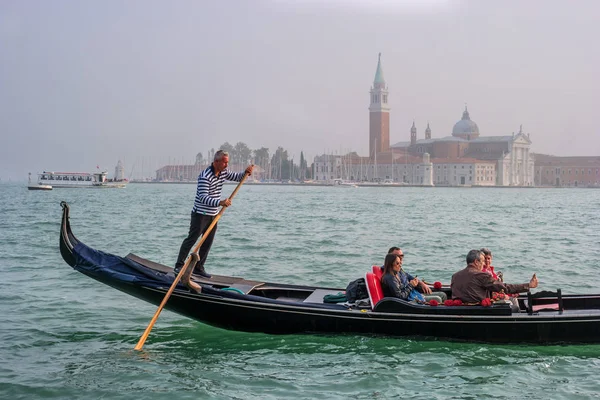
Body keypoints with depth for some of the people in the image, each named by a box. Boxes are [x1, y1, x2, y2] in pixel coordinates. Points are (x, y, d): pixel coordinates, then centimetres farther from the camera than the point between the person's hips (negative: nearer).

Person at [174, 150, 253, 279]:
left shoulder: (224, 172, 4)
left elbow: (237, 177, 17)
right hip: (200, 214, -8)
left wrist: (246, 172, -6)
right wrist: (220, 203, -39)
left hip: (213, 215, 8)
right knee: (191, 239, -5)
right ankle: (179, 266, 1)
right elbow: (203, 198, -28)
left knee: (208, 242, 9)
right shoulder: (205, 176, -22)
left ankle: (198, 267, 18)